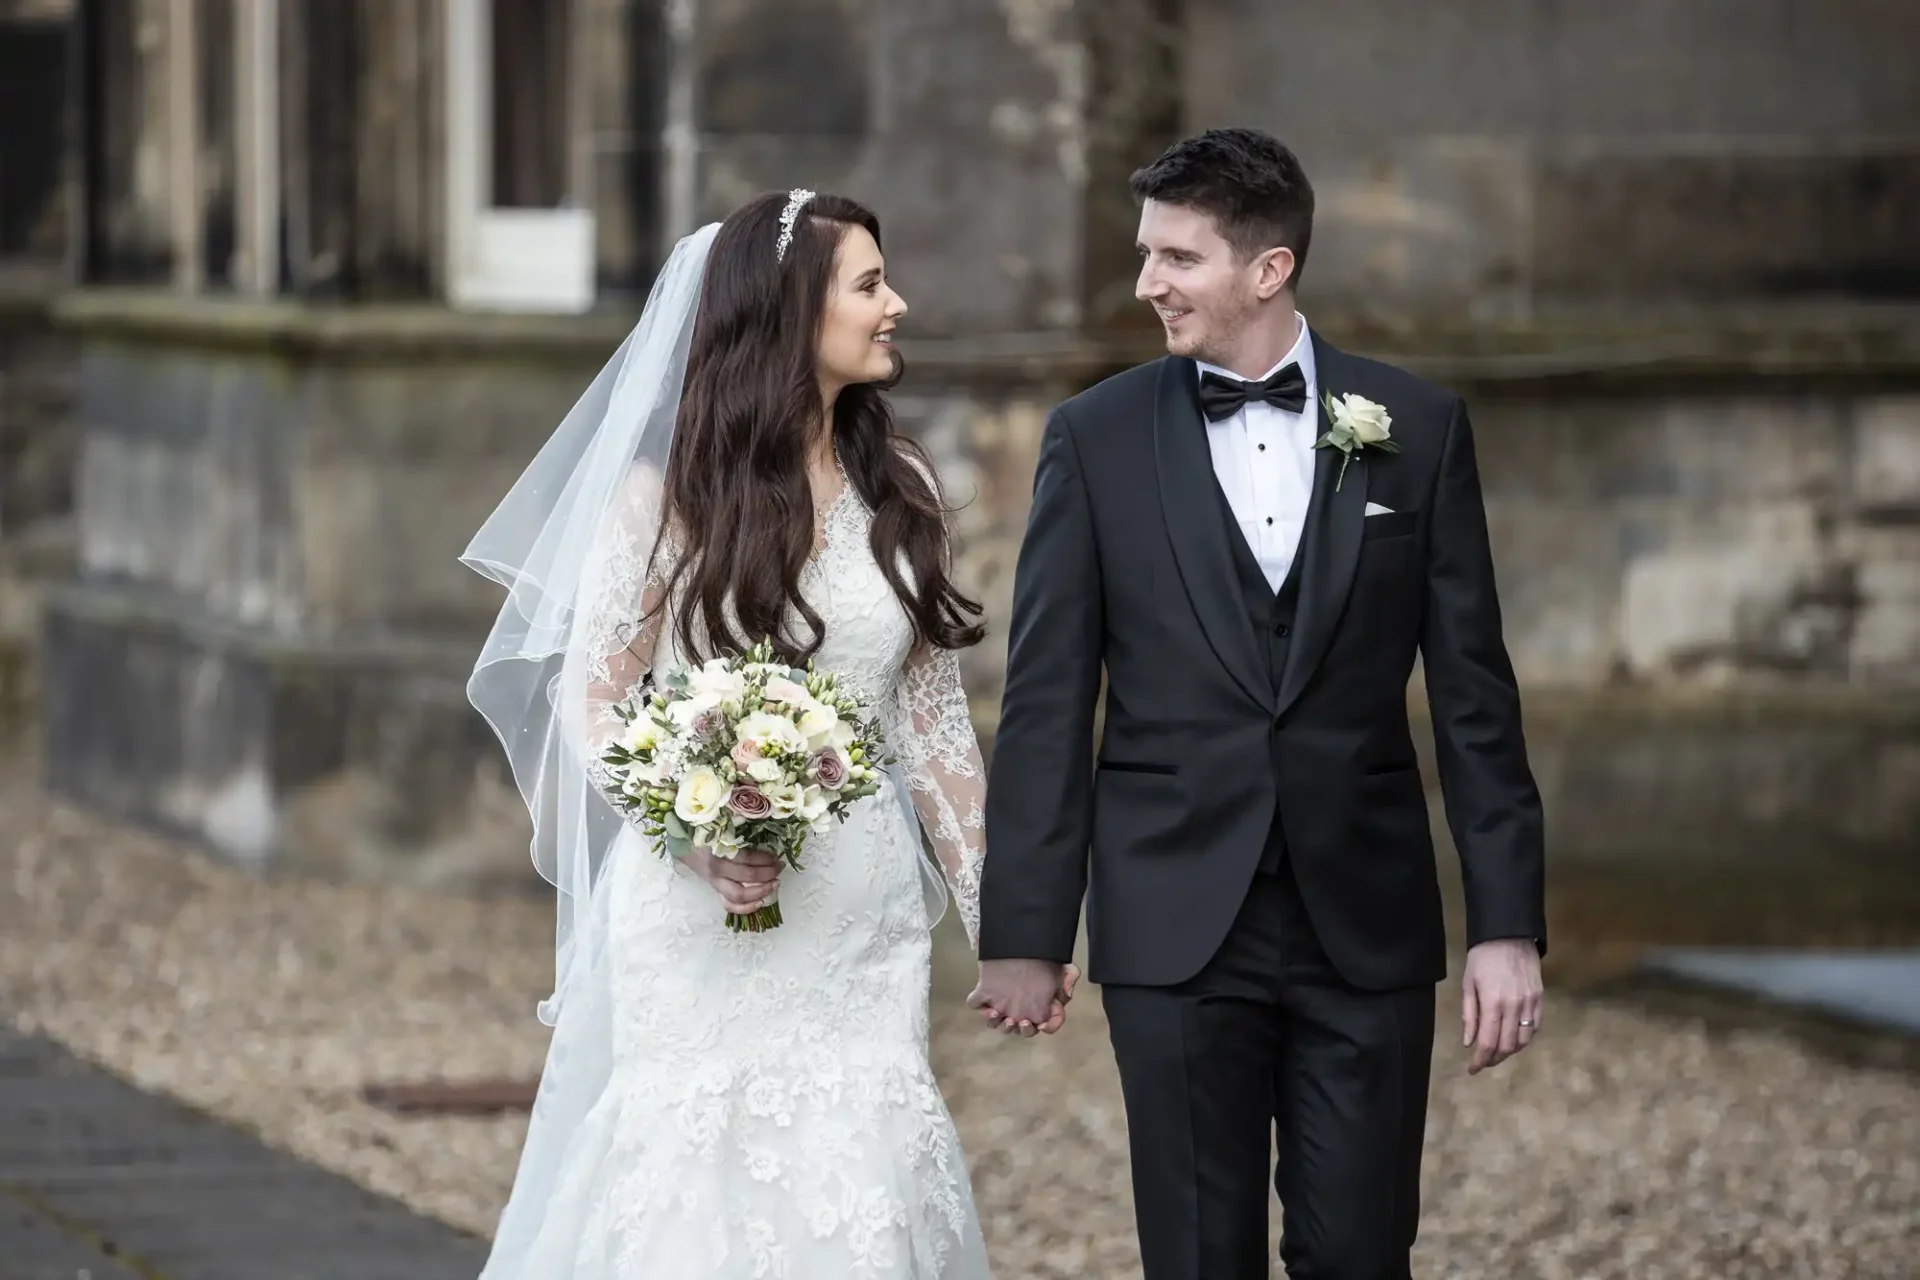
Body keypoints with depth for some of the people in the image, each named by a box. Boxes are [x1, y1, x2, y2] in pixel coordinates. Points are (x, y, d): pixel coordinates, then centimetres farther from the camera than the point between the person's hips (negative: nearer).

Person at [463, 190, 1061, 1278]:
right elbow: (590, 698, -2)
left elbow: (937, 720, 10)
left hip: (861, 926, 3)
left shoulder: (902, 490, 7)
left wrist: (999, 915, 6)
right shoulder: (670, 491, -2)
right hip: (701, 916, -3)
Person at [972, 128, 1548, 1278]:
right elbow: (1047, 702, 2)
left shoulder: (1418, 428, 3)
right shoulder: (1096, 440, 2)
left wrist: (1508, 923, -1)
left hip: (1369, 924, 0)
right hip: (1177, 924, 0)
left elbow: (1473, 695, 3)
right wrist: (1024, 930, 0)